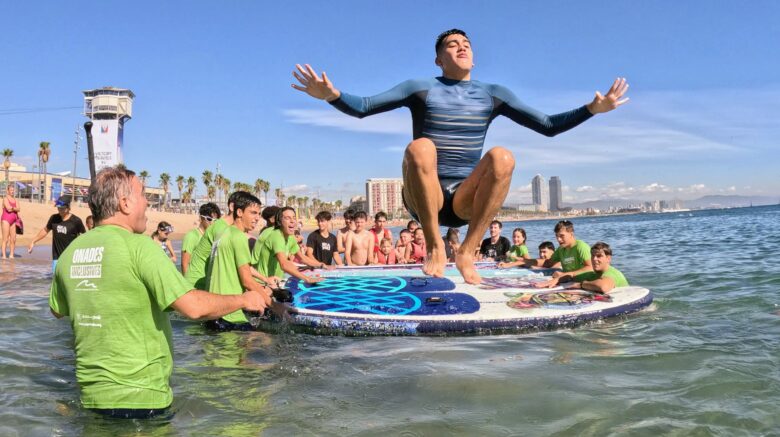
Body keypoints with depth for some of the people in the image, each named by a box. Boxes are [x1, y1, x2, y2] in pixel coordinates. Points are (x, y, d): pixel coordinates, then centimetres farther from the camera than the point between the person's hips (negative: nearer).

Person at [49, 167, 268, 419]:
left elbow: (57, 311, 19)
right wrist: (244, 299, -9)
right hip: (140, 398, -6)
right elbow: (194, 307, -24)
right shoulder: (139, 246, -19)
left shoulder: (70, 252, 2)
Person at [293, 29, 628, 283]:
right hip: (423, 199, -2)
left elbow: (548, 126, 9)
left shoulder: (492, 94, 11)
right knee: (420, 148, -32)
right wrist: (331, 95, -26)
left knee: (502, 157, -26)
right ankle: (435, 246, -20)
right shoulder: (421, 88, 4)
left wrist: (592, 108, -6)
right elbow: (361, 108, -5)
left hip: (466, 200, 2)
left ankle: (467, 251, -21)